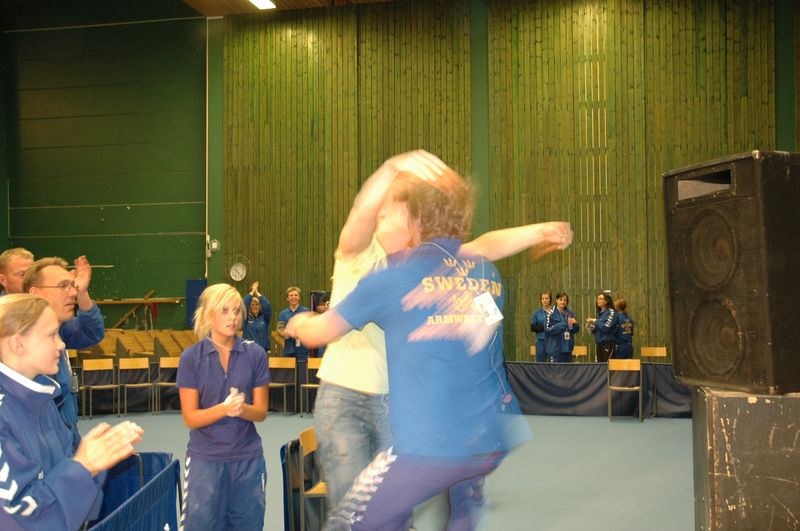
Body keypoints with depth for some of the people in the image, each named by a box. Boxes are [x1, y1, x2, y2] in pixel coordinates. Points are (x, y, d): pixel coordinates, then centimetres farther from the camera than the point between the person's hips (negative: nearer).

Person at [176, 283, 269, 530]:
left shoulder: (255, 354, -2)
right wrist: (224, 408, -25)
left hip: (248, 458, 2)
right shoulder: (191, 357, -6)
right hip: (205, 459, -1)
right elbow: (190, 418, -8)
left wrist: (241, 408, -22)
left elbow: (261, 412, 0)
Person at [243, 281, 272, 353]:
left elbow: (267, 306, -11)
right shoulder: (246, 318, 3)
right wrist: (252, 291, -6)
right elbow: (243, 305, -11)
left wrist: (257, 293, -8)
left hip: (262, 350, 1)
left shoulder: (264, 318, 5)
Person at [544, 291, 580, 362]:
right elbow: (547, 329, -13)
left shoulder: (570, 313, 6)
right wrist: (563, 325, -18)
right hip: (555, 348, -5)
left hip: (567, 347, 5)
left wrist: (575, 324, -13)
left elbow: (576, 330, 9)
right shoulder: (551, 313, -7)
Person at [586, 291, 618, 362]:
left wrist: (595, 321, -9)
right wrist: (591, 328, 1)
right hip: (599, 343, 7)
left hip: (608, 343, -7)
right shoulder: (599, 313, 14)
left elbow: (606, 327, -18)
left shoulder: (611, 312, -7)